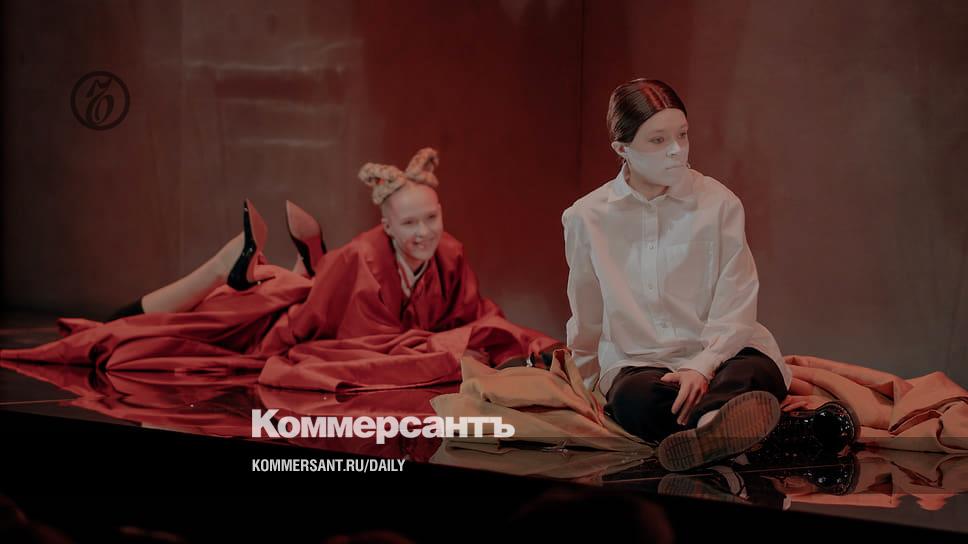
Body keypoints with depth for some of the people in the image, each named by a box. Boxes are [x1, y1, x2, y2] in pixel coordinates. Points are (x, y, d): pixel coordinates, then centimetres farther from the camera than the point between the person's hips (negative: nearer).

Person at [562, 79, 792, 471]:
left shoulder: (719, 204, 3)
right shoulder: (587, 218, 6)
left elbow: (734, 311, -2)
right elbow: (587, 323, 18)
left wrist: (703, 366, -19)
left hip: (720, 355, 0)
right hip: (636, 364, 1)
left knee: (752, 374, -37)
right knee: (633, 398, -36)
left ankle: (707, 425, -66)